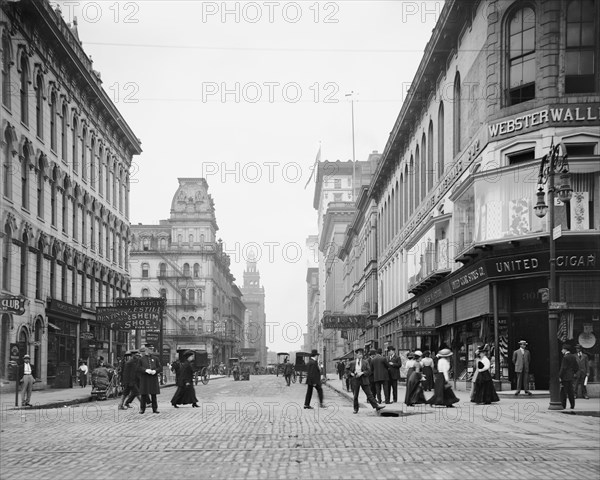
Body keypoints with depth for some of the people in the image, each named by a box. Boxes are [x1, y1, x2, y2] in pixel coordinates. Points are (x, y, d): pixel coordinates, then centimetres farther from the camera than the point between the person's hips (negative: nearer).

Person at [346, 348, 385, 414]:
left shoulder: (365, 362, 5)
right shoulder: (352, 363, 7)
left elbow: (368, 370, -1)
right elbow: (348, 370, 13)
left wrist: (362, 373, -15)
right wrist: (351, 374, -7)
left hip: (364, 380, -1)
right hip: (355, 380, 1)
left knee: (369, 394, -4)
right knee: (355, 396, 5)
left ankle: (376, 406, -8)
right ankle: (356, 409, 16)